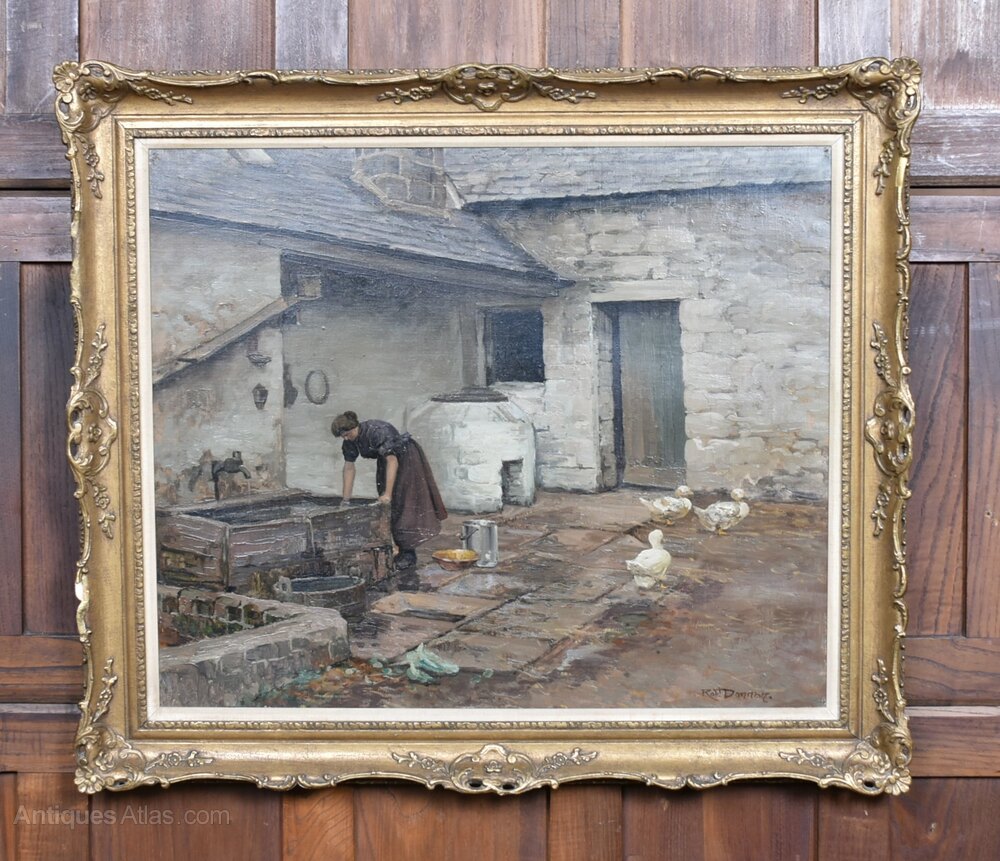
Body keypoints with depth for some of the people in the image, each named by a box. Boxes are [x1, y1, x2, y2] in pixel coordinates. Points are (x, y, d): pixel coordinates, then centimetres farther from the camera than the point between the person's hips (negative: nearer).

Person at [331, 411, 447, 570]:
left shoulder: (377, 431, -35)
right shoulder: (350, 440, -11)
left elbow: (393, 461, -37)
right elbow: (348, 468, -4)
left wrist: (388, 493, -41)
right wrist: (345, 500, -5)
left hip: (406, 458, -8)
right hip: (386, 460, 8)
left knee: (404, 504, -12)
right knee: (387, 506, 4)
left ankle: (409, 554, -10)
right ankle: (402, 551, 10)